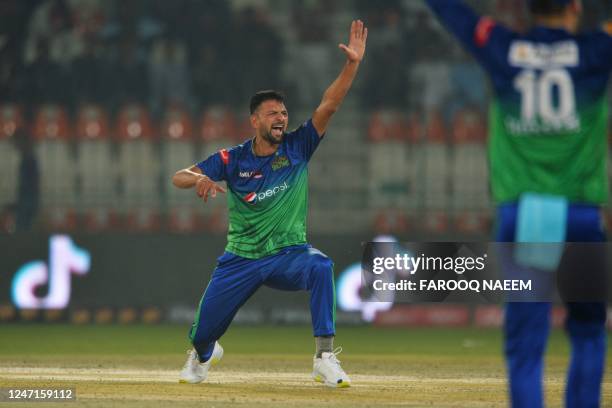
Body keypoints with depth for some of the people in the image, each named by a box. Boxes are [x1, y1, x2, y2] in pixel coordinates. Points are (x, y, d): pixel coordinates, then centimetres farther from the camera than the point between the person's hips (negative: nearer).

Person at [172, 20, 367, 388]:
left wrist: (353, 64, -25)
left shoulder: (297, 148, -2)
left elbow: (329, 105, -13)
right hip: (241, 259, 1)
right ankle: (203, 355, 49)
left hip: (288, 256, -1)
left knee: (320, 266, -35)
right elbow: (179, 177, -6)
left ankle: (326, 359, -34)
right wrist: (199, 179, -30)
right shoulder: (232, 159, -3)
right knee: (204, 330, 7)